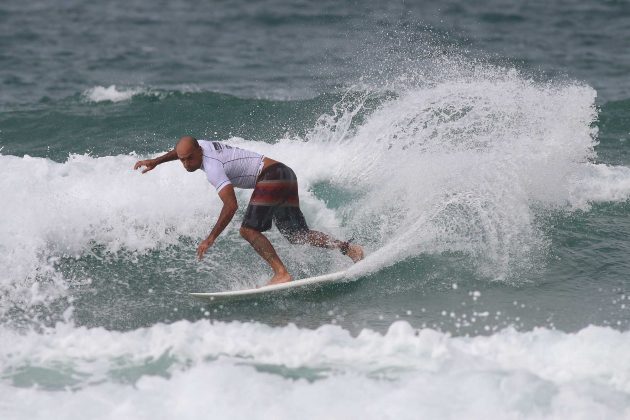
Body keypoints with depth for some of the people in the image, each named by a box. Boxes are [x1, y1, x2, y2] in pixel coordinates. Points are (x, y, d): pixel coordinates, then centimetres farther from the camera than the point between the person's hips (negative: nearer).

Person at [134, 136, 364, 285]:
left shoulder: (212, 167, -19)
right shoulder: (200, 145, 7)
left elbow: (231, 206, -25)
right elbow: (183, 149, 35)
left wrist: (210, 239, -23)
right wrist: (156, 161, 35)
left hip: (272, 176, -10)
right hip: (286, 175, 10)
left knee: (249, 229, -16)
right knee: (298, 234, 7)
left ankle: (281, 273, -25)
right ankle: (347, 247, -2)